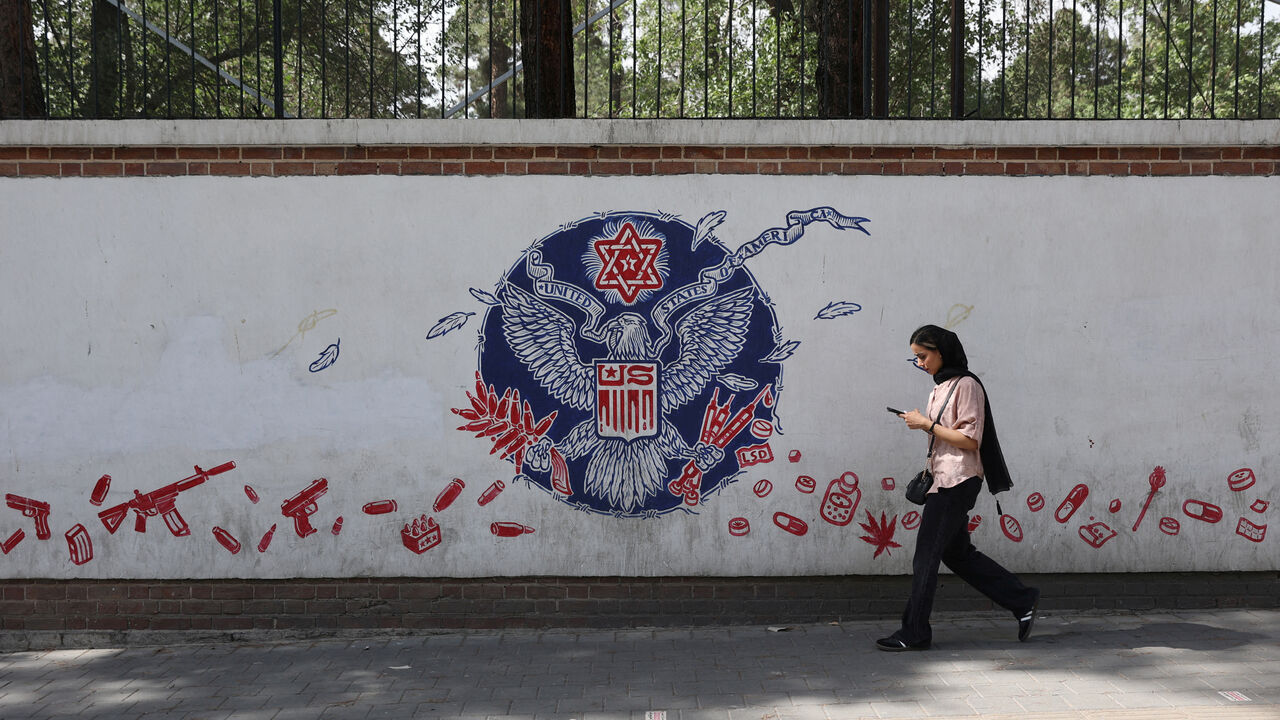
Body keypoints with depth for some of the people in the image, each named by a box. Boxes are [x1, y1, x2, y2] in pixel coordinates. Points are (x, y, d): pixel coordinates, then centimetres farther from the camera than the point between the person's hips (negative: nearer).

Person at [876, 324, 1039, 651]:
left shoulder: (966, 385, -11)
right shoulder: (941, 386, 16)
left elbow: (969, 440, -17)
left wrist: (927, 424, -16)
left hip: (957, 480, -10)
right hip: (942, 478, 10)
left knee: (926, 555, -7)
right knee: (957, 553, 13)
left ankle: (914, 633, -1)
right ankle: (1023, 601, 21)